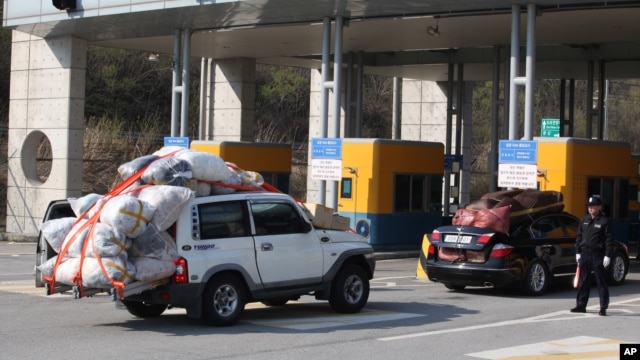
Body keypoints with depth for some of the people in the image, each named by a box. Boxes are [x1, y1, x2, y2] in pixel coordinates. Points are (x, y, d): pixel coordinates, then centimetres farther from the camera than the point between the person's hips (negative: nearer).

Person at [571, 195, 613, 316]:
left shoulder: (604, 221, -5)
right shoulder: (584, 220, 12)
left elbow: (609, 239, -7)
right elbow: (579, 236, 16)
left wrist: (607, 255, -12)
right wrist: (578, 252, 11)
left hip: (598, 255, -5)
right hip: (585, 254, 6)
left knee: (601, 282, -1)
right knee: (583, 282, 9)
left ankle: (603, 308, 2)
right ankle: (581, 305, 16)